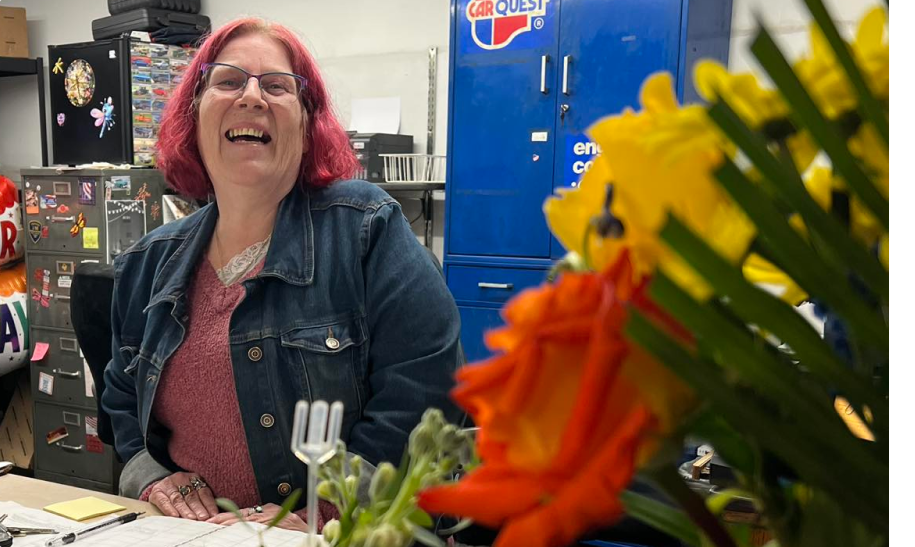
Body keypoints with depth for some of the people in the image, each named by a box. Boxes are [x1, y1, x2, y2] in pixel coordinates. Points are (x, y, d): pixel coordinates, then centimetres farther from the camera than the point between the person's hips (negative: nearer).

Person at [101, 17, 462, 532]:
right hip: (189, 530, 6)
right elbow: (121, 400, 20)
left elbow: (419, 394, -15)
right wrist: (151, 476, 3)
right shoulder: (149, 265, 8)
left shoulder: (367, 228, -9)